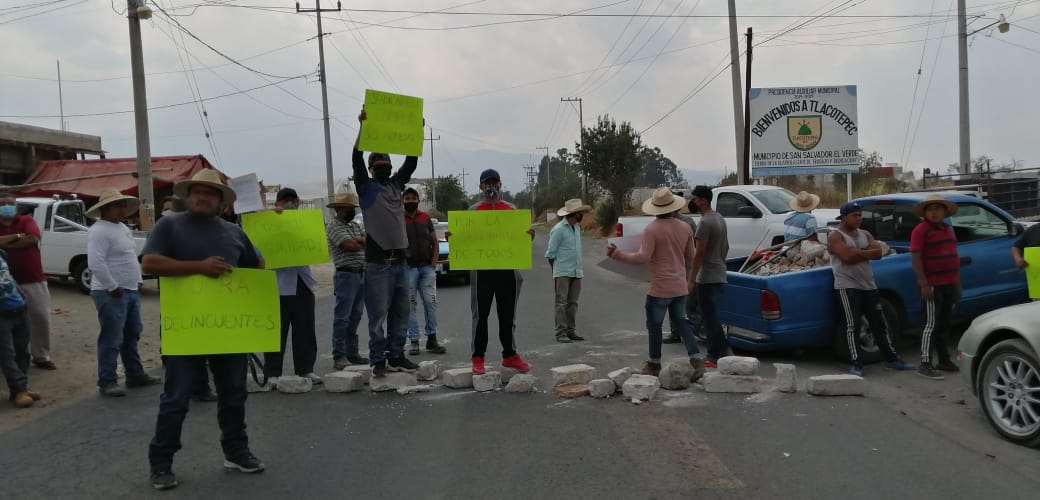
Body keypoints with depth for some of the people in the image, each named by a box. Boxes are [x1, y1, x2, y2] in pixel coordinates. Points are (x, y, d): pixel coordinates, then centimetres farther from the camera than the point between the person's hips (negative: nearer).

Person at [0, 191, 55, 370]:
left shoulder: (26, 221, 6)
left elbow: (34, 238, -13)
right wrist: (17, 236, -11)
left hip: (34, 280, 0)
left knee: (41, 318, 3)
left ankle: (41, 357, 15)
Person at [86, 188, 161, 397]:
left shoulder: (123, 228, 16)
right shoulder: (99, 231, -15)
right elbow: (95, 263, -25)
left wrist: (137, 280, 17)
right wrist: (112, 287, -21)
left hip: (131, 291, 10)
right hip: (111, 294, -10)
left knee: (132, 336, 16)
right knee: (112, 340, -5)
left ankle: (135, 375, 26)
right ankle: (107, 382, 2)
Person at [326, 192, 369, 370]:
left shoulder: (355, 225, 19)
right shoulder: (334, 226, -6)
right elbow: (350, 245, -17)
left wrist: (357, 240, -8)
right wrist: (364, 242, 0)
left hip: (362, 274, 8)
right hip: (346, 275, -8)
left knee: (355, 317, 10)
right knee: (342, 317, -6)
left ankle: (352, 352, 16)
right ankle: (339, 356, -4)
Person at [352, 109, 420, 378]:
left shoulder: (396, 184, 14)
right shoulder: (366, 187, 0)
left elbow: (411, 162, 11)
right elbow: (356, 160, -13)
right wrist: (362, 127, -21)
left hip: (399, 261, 6)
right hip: (377, 263, -6)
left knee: (400, 313, 9)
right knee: (378, 314, -4)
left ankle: (396, 356, 17)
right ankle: (378, 360, 2)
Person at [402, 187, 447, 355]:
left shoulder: (426, 218, 11)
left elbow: (435, 242, 12)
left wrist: (433, 263, 1)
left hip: (427, 267, 3)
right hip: (408, 268, -3)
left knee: (431, 302, 0)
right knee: (411, 305, 0)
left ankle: (432, 339, 10)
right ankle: (414, 341, 7)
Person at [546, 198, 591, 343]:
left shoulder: (577, 227, 13)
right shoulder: (559, 229, -11)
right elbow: (550, 253, -6)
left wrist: (579, 268, 15)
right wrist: (557, 270, 4)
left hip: (577, 272, 7)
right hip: (563, 273, -7)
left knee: (573, 303, 8)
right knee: (562, 303, -6)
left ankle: (570, 331, 13)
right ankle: (561, 333, -6)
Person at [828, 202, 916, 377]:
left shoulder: (865, 234, 16)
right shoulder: (835, 236, -4)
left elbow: (878, 253, 0)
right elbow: (846, 257, -19)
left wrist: (856, 252, -11)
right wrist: (866, 252, -7)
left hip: (869, 286, 7)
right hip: (847, 286, -7)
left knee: (879, 323, 12)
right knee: (853, 325, -8)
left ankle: (892, 359, 21)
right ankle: (856, 363, -6)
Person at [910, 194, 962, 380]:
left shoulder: (948, 228, 15)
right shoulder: (921, 230, -10)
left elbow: (953, 256, 21)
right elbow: (915, 258, -16)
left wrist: (957, 281, 18)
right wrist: (924, 284, -22)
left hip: (949, 284, 8)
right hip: (933, 285, -8)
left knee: (945, 324, 13)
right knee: (931, 324, -8)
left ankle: (944, 360, 22)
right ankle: (925, 364, -5)